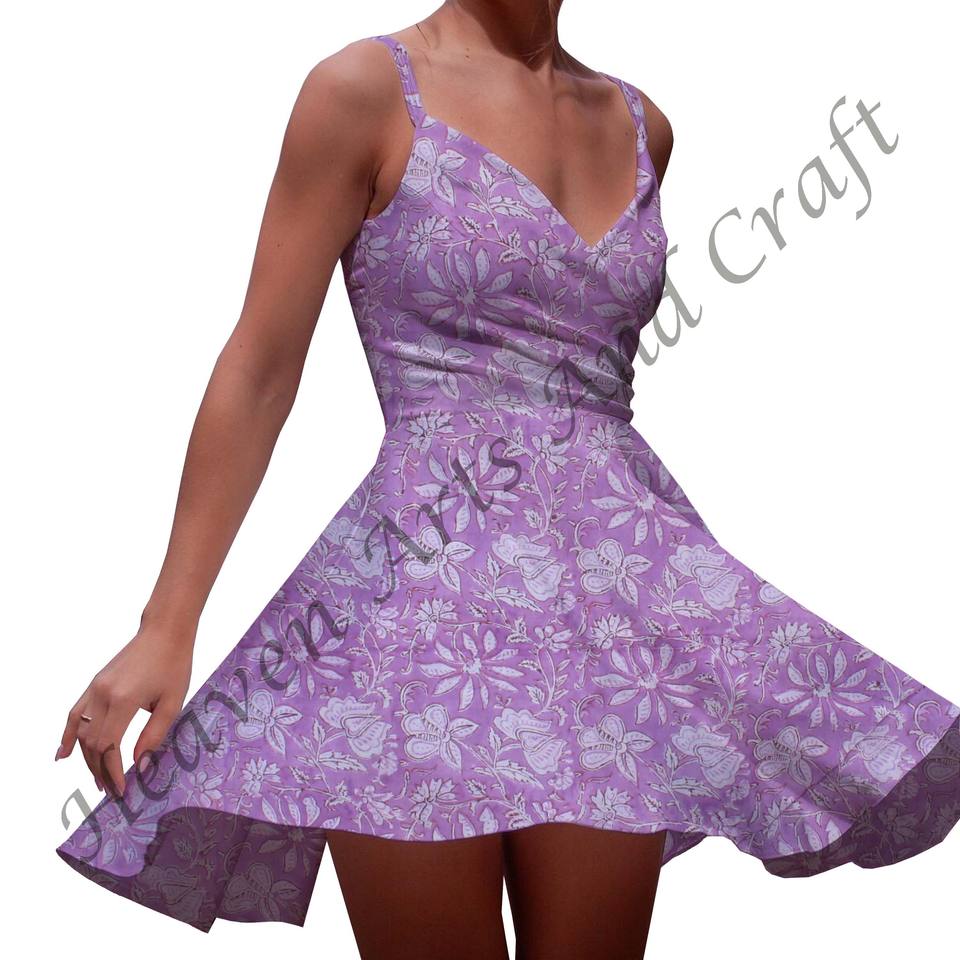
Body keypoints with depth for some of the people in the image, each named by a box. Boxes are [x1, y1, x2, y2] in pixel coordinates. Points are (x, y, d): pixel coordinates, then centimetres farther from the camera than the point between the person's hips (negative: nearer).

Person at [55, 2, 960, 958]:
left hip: (621, 571, 5)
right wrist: (166, 627, -6)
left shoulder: (641, 125, 14)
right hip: (425, 578, -5)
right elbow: (261, 371, -3)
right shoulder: (364, 88, -1)